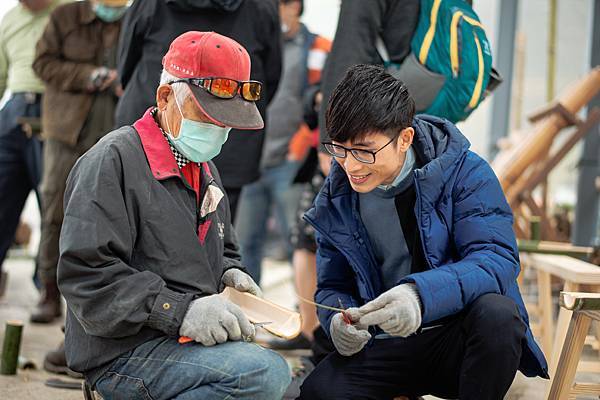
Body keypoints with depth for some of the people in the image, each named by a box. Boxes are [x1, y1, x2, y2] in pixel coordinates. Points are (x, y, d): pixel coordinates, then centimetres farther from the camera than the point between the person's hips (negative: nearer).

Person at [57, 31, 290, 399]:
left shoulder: (206, 171, 19)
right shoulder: (113, 161, -11)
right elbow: (85, 275, -19)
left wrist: (229, 273, 7)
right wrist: (180, 311, -26)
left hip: (186, 340, 9)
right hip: (123, 353, -9)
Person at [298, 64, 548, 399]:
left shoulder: (464, 172, -9)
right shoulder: (336, 201, 4)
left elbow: (498, 259, -21)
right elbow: (332, 287, 12)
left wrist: (421, 293, -39)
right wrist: (338, 320, -14)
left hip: (457, 335, -2)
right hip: (385, 346, 2)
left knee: (496, 313, -36)